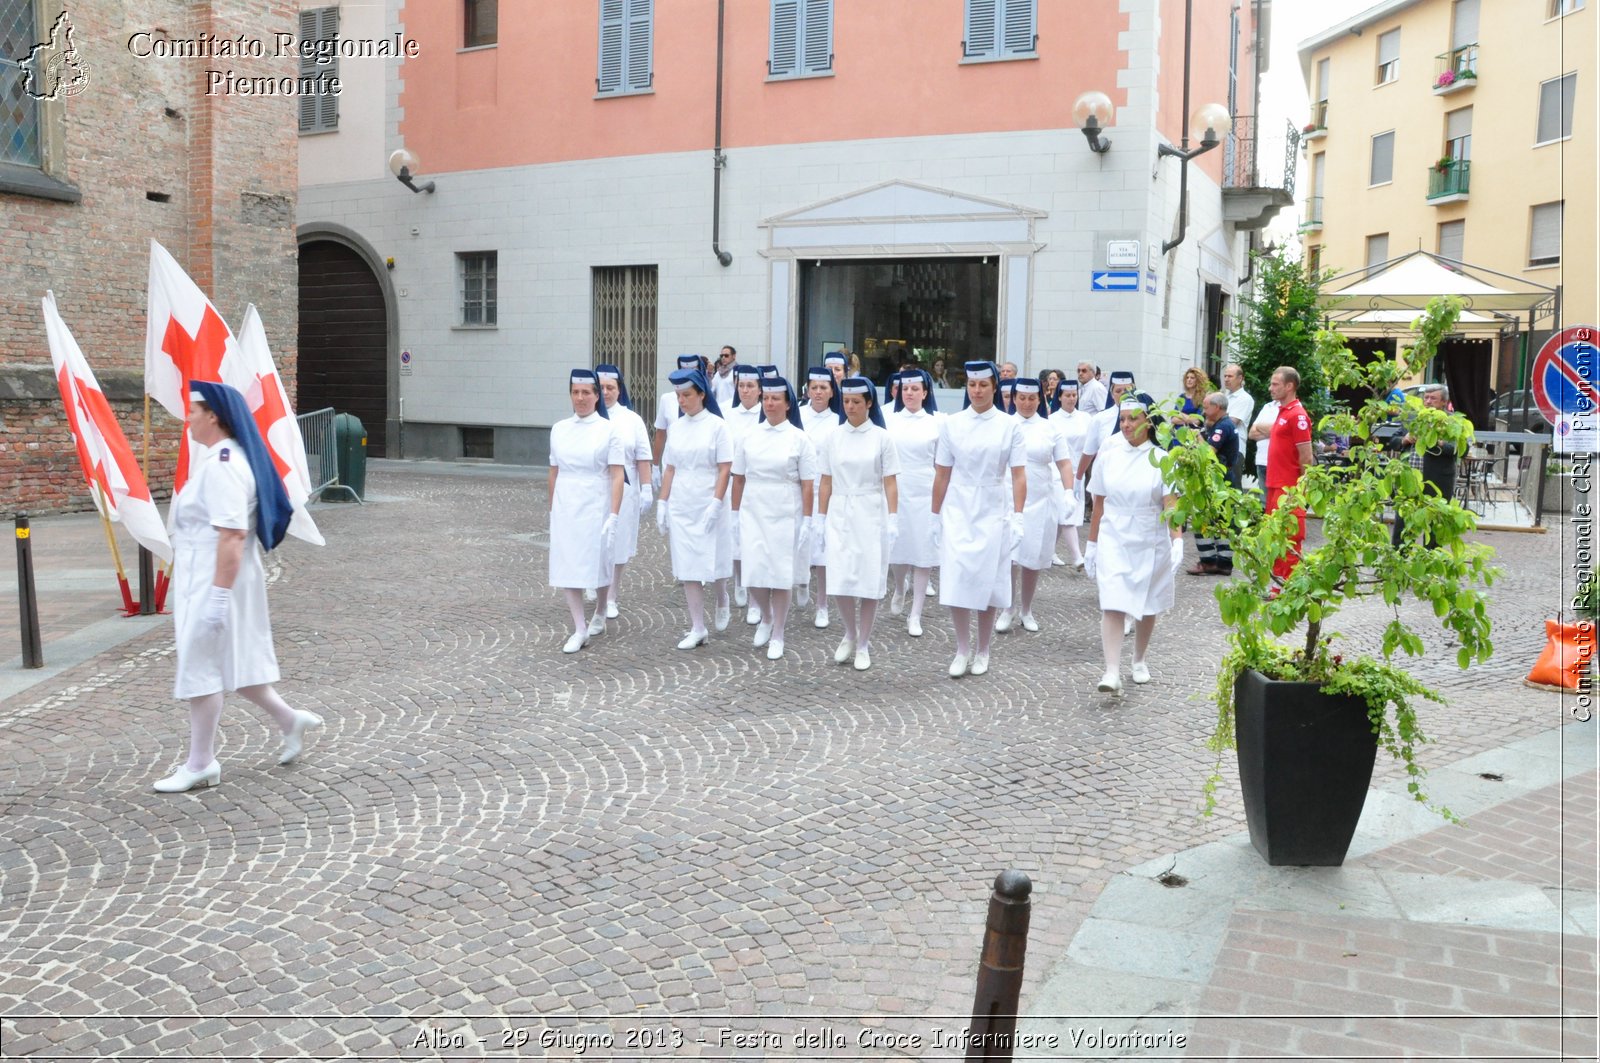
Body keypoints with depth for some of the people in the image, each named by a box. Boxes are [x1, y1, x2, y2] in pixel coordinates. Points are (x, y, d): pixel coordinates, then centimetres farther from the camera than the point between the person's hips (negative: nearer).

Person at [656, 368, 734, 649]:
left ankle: (722, 602, 35)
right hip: (681, 507, 4)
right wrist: (662, 503, 7)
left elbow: (725, 468, -9)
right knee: (687, 568, 2)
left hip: (708, 506, -4)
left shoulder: (717, 425, -6)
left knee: (713, 563, 3)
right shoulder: (676, 427, 8)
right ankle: (697, 629, 7)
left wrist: (716, 504, -16)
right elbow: (669, 469, 12)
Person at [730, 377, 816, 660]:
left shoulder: (799, 438, -3)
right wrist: (735, 513, 7)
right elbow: (738, 478, 10)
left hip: (785, 515, -2)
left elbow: (808, 485, -4)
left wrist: (807, 521, -8)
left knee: (781, 575, 2)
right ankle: (765, 618, 28)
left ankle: (777, 636, 16)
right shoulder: (750, 436, 5)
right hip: (753, 513, 2)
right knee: (754, 572, -1)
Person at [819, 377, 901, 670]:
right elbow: (826, 483, 8)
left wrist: (893, 520, -8)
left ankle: (863, 645, 16)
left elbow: (890, 484, -2)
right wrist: (821, 519, 5)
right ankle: (850, 635, 21)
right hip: (839, 515, 2)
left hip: (871, 514, -2)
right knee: (840, 581, -4)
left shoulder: (881, 437, -1)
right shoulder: (832, 437, 5)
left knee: (870, 580, 1)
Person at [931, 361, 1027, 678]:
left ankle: (982, 652, 21)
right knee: (956, 581, -6)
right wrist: (935, 515, 6)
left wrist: (1018, 518, -9)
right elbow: (942, 474, 5)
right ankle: (962, 650, 10)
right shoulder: (951, 424, 2)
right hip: (957, 511, 1)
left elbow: (1019, 476, -3)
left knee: (987, 583, 6)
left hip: (993, 512, -1)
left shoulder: (1009, 426, -1)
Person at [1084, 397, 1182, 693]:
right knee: (1113, 606, -13)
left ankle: (1139, 661, 35)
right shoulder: (1108, 457, 3)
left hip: (1151, 544, 0)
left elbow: (1171, 504, -13)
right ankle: (1112, 672, -18)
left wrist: (1177, 539, -26)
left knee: (1146, 607, 13)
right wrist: (1092, 544, 10)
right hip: (1114, 542, 0)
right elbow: (1098, 505, 9)